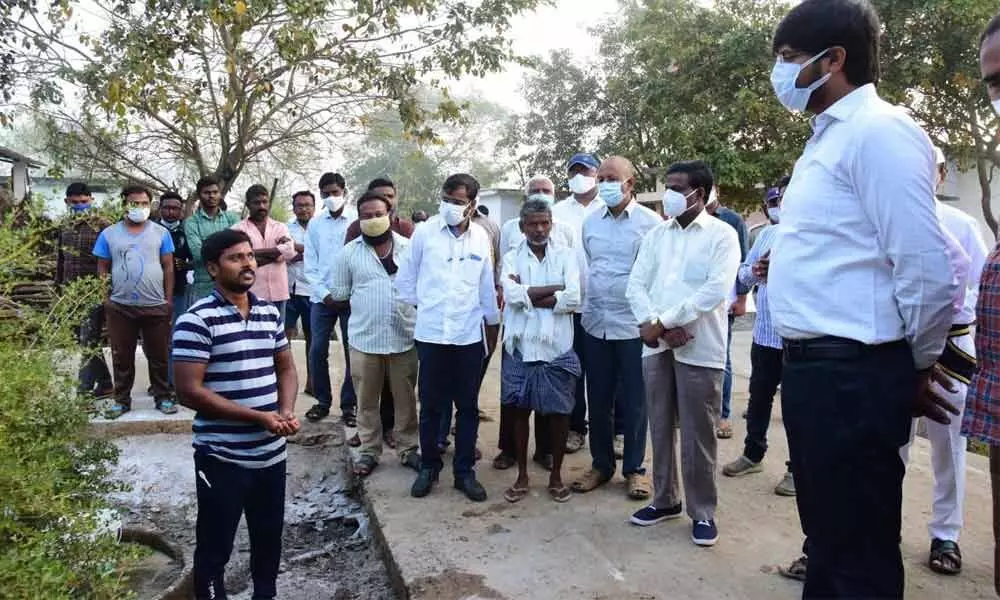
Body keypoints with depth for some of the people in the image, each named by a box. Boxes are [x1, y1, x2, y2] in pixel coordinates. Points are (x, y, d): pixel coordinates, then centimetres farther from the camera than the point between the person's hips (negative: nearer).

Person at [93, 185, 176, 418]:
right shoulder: (109, 234, 5)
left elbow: (168, 267, 4)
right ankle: (121, 400, 22)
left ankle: (163, 397, 18)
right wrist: (105, 299, 2)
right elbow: (102, 268, 8)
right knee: (121, 357, 10)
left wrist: (169, 300, 1)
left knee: (159, 355, 7)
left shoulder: (161, 233, 4)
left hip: (156, 306, -1)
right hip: (120, 306, 1)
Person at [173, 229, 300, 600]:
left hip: (272, 453, 6)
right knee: (215, 547, 11)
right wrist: (259, 417, -19)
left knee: (269, 537, 21)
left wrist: (287, 411, -6)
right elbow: (189, 391, -18)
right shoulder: (197, 320, -14)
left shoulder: (270, 313, 6)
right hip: (222, 458, -6)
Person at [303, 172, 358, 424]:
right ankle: (322, 401, 18)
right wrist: (324, 293, -4)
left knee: (352, 351, 2)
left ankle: (349, 404, 13)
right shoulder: (315, 224, 9)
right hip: (322, 297, 3)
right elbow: (310, 264, 7)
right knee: (317, 351, 3)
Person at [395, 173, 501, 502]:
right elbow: (405, 279, 6)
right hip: (431, 334, -1)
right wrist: (421, 306, 7)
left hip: (470, 335, 1)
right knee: (431, 406, 7)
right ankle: (429, 467, 25)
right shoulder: (424, 232, -3)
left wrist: (492, 324, 14)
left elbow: (487, 286, 10)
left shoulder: (481, 237, 2)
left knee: (468, 406, 8)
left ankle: (464, 471, 22)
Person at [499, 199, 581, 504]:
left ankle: (556, 474, 26)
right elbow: (512, 295, -14)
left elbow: (573, 299, -13)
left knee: (559, 412, 7)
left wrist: (527, 295, -12)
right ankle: (522, 475, 26)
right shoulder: (512, 257, 4)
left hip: (557, 346, -1)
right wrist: (554, 289, -13)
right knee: (519, 410, 10)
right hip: (521, 346, 1)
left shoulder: (566, 255, 1)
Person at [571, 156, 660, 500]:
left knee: (634, 401, 7)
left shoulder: (651, 222, -6)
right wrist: (585, 305, 13)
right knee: (598, 399, 12)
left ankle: (634, 469, 22)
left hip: (634, 325, -4)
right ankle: (601, 464, 27)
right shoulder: (590, 222, 9)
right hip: (595, 324, 4)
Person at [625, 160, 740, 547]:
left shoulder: (722, 235, -2)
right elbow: (636, 284, 5)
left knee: (697, 435, 2)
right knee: (661, 428, 13)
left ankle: (703, 511, 18)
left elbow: (716, 291, -15)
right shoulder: (656, 235, 12)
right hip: (656, 346, 5)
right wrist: (657, 327, -12)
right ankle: (665, 500, 28)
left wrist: (662, 321, -15)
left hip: (700, 349, -5)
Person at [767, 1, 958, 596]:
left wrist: (917, 368, -7)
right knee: (829, 532, 23)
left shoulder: (878, 130, -14)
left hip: (855, 374, -9)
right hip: (815, 365, 9)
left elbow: (928, 270, -19)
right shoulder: (830, 137, 15)